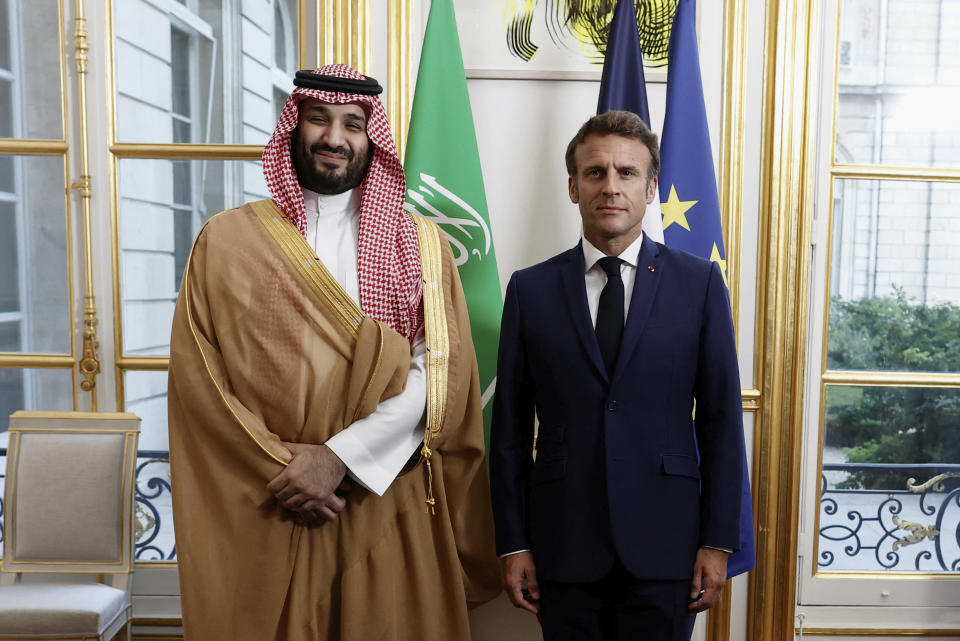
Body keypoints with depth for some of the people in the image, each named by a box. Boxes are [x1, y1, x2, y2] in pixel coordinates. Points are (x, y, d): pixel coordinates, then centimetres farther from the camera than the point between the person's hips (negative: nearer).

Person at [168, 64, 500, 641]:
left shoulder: (421, 244, 3)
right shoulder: (226, 241, 3)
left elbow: (438, 374, -7)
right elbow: (199, 379, -2)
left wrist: (339, 456, -15)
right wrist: (279, 467, -11)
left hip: (389, 512, 1)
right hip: (263, 514, 0)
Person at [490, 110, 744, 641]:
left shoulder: (699, 283, 0)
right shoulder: (531, 289, 0)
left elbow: (720, 419, 1)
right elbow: (510, 427, 1)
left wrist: (718, 540, -1)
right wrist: (512, 542, 0)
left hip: (664, 543, 0)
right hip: (563, 543, 1)